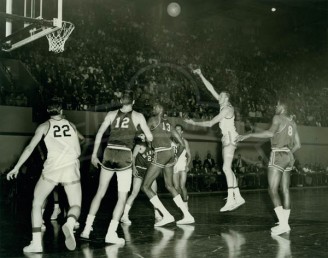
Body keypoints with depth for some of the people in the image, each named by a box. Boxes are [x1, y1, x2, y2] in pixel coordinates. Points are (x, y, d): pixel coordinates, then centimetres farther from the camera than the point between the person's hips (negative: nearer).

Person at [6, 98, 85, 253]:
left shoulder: (44, 126, 9)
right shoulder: (71, 125, 18)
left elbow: (30, 147, 2)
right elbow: (82, 139, 40)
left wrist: (17, 167, 7)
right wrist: (83, 138, 63)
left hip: (52, 169, -1)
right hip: (71, 168, 2)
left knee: (36, 203, 14)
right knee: (75, 205, 9)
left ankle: (36, 242, 4)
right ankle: (69, 224, -26)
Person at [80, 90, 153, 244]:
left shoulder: (112, 114, 10)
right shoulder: (138, 116, 5)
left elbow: (100, 133, 7)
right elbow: (150, 137, 6)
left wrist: (94, 154, 13)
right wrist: (142, 135, 29)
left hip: (109, 153, 3)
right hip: (124, 156, -3)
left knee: (100, 193, 15)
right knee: (122, 198, 3)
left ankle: (87, 229, 17)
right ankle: (111, 234, -5)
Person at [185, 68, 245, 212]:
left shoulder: (227, 109, -12)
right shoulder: (224, 105, 12)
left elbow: (210, 123, -13)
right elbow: (211, 89, 13)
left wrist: (194, 123, -4)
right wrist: (200, 75, 11)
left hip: (230, 137, -10)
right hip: (226, 138, 10)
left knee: (226, 168, -18)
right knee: (228, 169, 9)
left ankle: (231, 199, -24)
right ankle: (237, 197, 11)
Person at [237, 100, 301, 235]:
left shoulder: (278, 118, -7)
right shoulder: (292, 122, 18)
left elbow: (271, 133, -26)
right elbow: (298, 144, 19)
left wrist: (249, 135, -27)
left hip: (278, 156, -9)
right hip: (288, 157, 9)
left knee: (273, 190, -10)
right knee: (285, 190, 9)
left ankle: (283, 224, -18)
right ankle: (285, 224, 11)